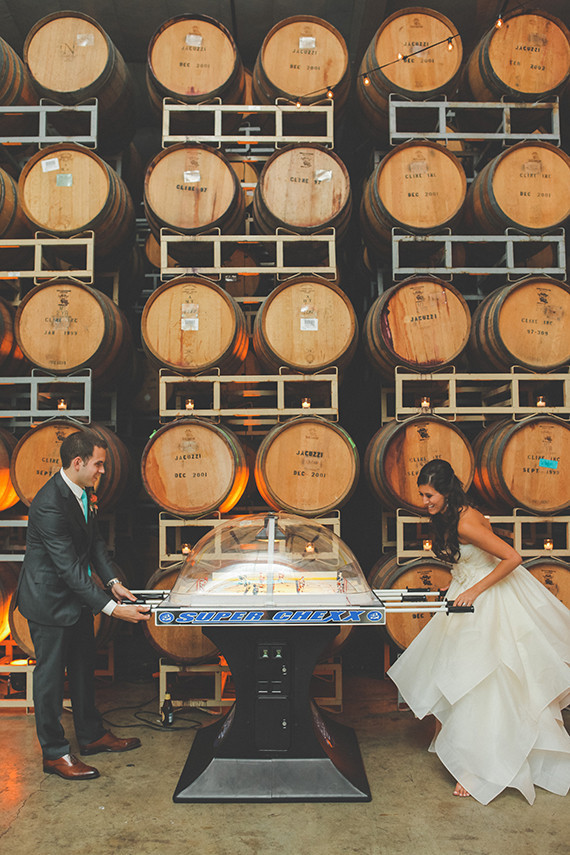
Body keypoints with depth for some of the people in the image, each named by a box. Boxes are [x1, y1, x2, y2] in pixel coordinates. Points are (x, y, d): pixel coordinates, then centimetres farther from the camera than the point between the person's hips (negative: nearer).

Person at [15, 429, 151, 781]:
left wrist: (113, 581, -4)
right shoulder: (49, 505, -30)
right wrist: (111, 607, -32)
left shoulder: (82, 492, -1)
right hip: (49, 600, -9)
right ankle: (55, 753, 23)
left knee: (84, 667, 20)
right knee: (51, 675, 6)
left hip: (76, 597, 9)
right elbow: (69, 568, -31)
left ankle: (92, 734, 37)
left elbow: (95, 540, 8)